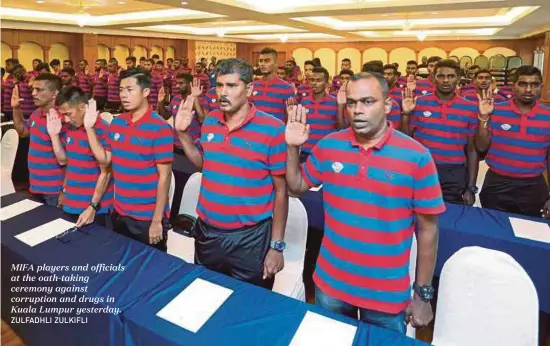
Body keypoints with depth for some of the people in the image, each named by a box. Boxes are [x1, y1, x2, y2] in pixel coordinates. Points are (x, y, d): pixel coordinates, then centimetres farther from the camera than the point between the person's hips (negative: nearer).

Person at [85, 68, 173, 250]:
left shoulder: (160, 128, -16)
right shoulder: (116, 122, 4)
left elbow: (164, 176, -16)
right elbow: (105, 160, 9)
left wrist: (157, 220, -16)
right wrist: (90, 128, -2)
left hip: (148, 217, -6)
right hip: (119, 213, 6)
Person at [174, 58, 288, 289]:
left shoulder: (272, 129, -15)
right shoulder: (210, 121, 1)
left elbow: (281, 190, -11)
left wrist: (277, 245, -10)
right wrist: (182, 133, 2)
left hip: (249, 238, -5)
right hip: (206, 231, 5)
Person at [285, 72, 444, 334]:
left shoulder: (416, 156, -14)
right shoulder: (328, 146, -5)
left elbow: (427, 229, -9)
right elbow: (297, 186, 8)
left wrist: (423, 293, -5)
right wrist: (293, 147, -8)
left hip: (387, 292, -2)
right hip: (330, 282, 3)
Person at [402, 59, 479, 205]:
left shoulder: (470, 109, 1)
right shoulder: (419, 103, -1)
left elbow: (472, 150, 4)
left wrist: (471, 187, 1)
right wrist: (406, 114, -11)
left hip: (455, 175, 1)